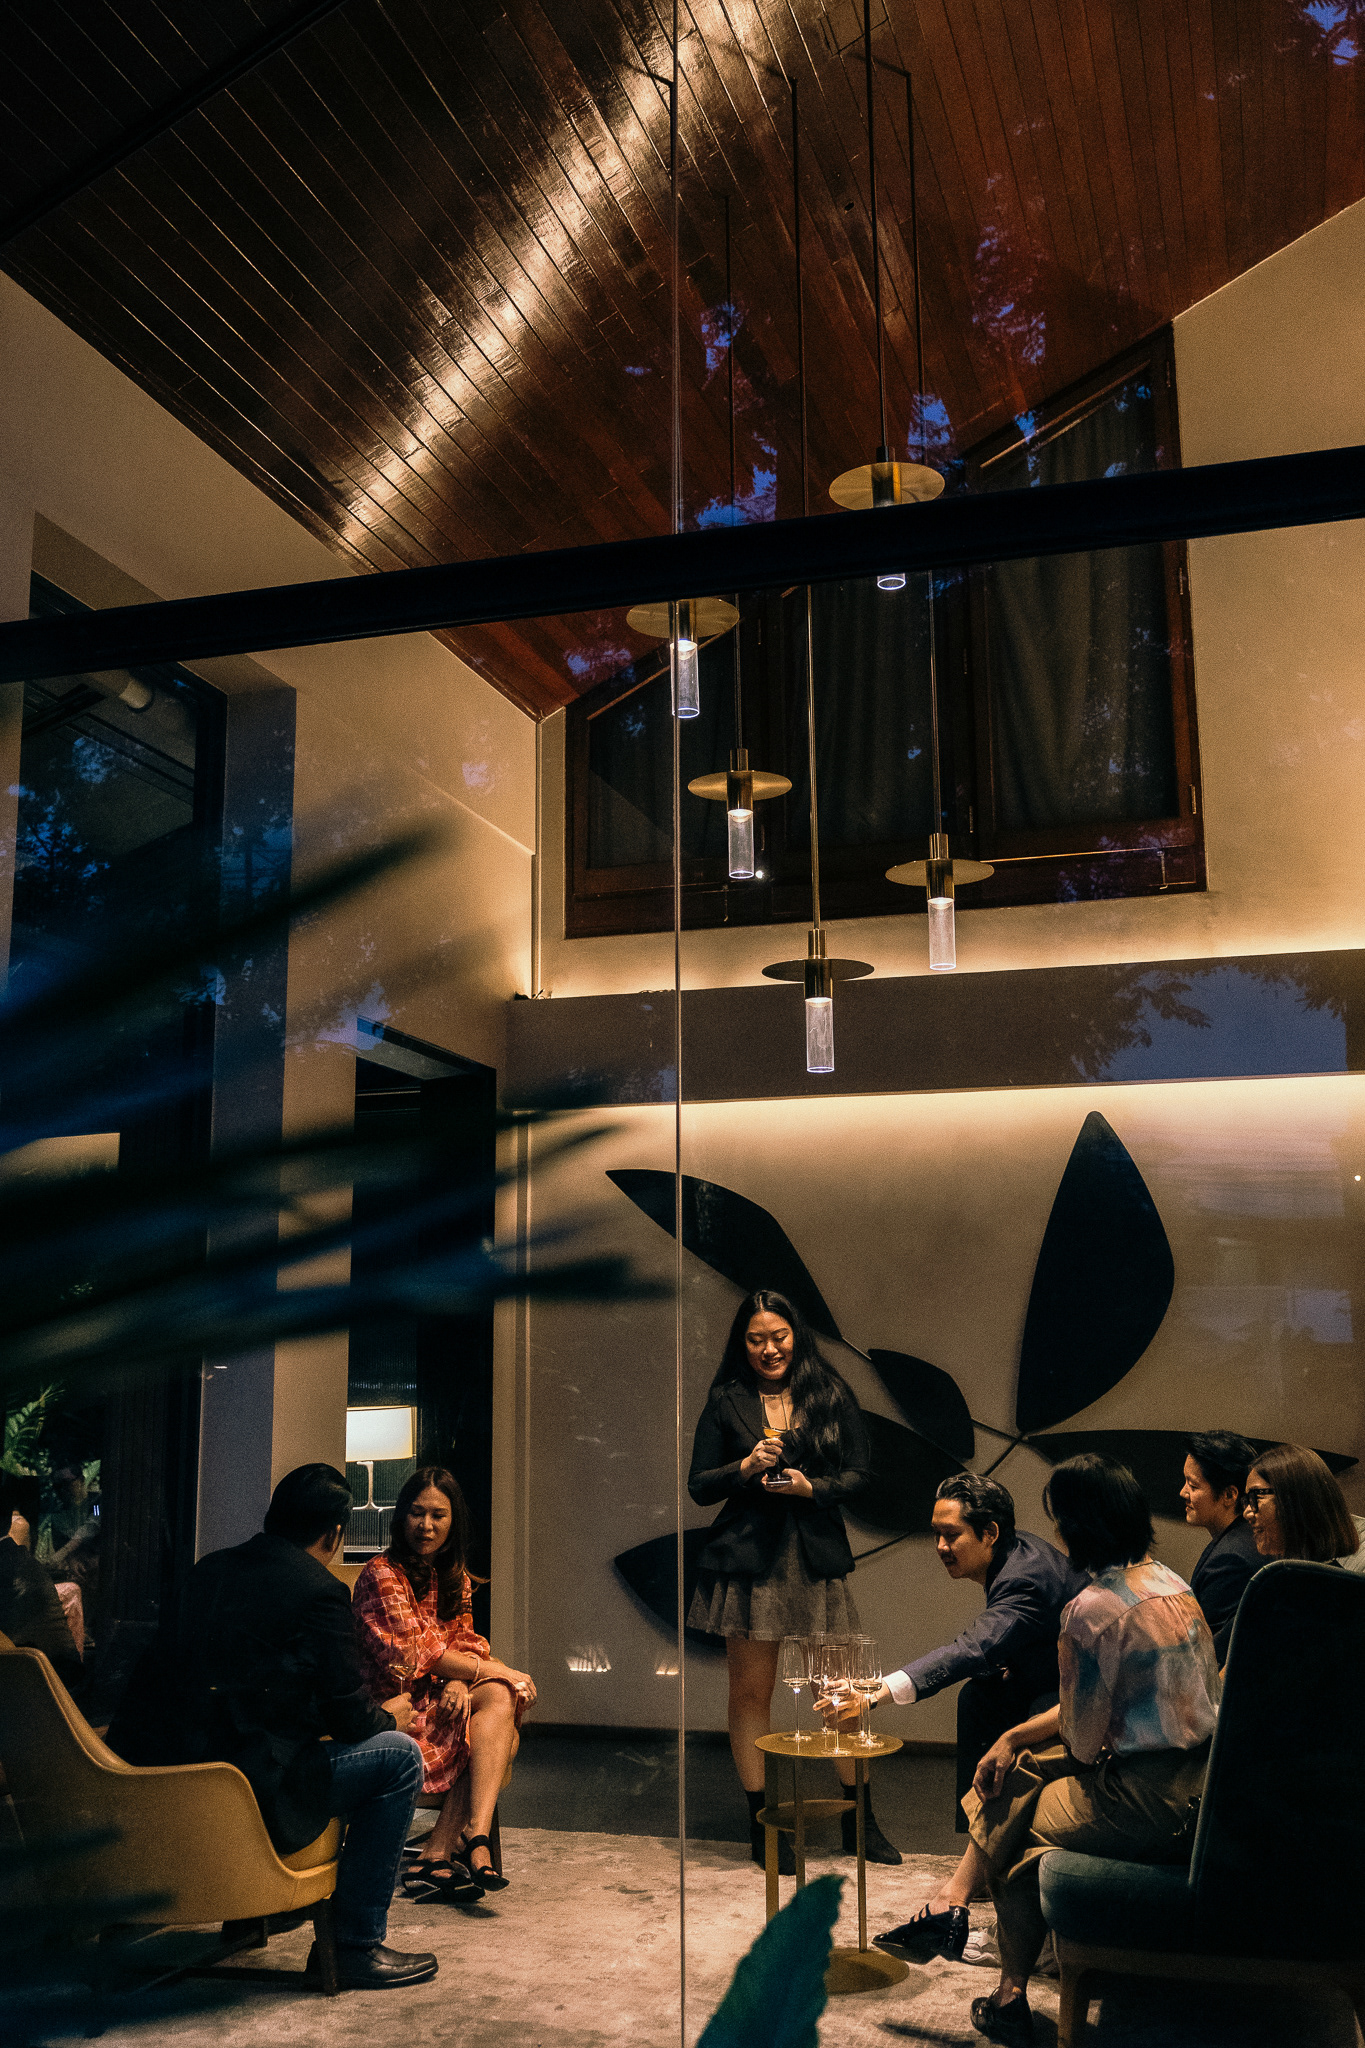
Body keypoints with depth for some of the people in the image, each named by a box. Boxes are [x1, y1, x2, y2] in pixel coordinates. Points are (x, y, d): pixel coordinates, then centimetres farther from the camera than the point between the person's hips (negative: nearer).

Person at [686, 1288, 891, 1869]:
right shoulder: (726, 1402, 4)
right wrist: (748, 1466, -13)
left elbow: (858, 1472, 4)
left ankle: (859, 1821, 19)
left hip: (817, 1557, 1)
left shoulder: (831, 1394, 6)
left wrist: (812, 1487, -13)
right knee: (750, 1691, 4)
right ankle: (762, 1825, 18)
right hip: (748, 1559, 0)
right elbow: (699, 1486, 4)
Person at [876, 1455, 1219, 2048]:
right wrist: (1013, 1738, 14)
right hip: (1194, 1772, 8)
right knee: (1018, 1768, 19)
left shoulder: (1093, 1608, -21)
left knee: (1015, 1829, 17)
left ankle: (1011, 1999, 33)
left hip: (1150, 1799, -8)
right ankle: (950, 1903, 22)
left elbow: (1084, 1740, -15)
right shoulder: (1171, 1582, 7)